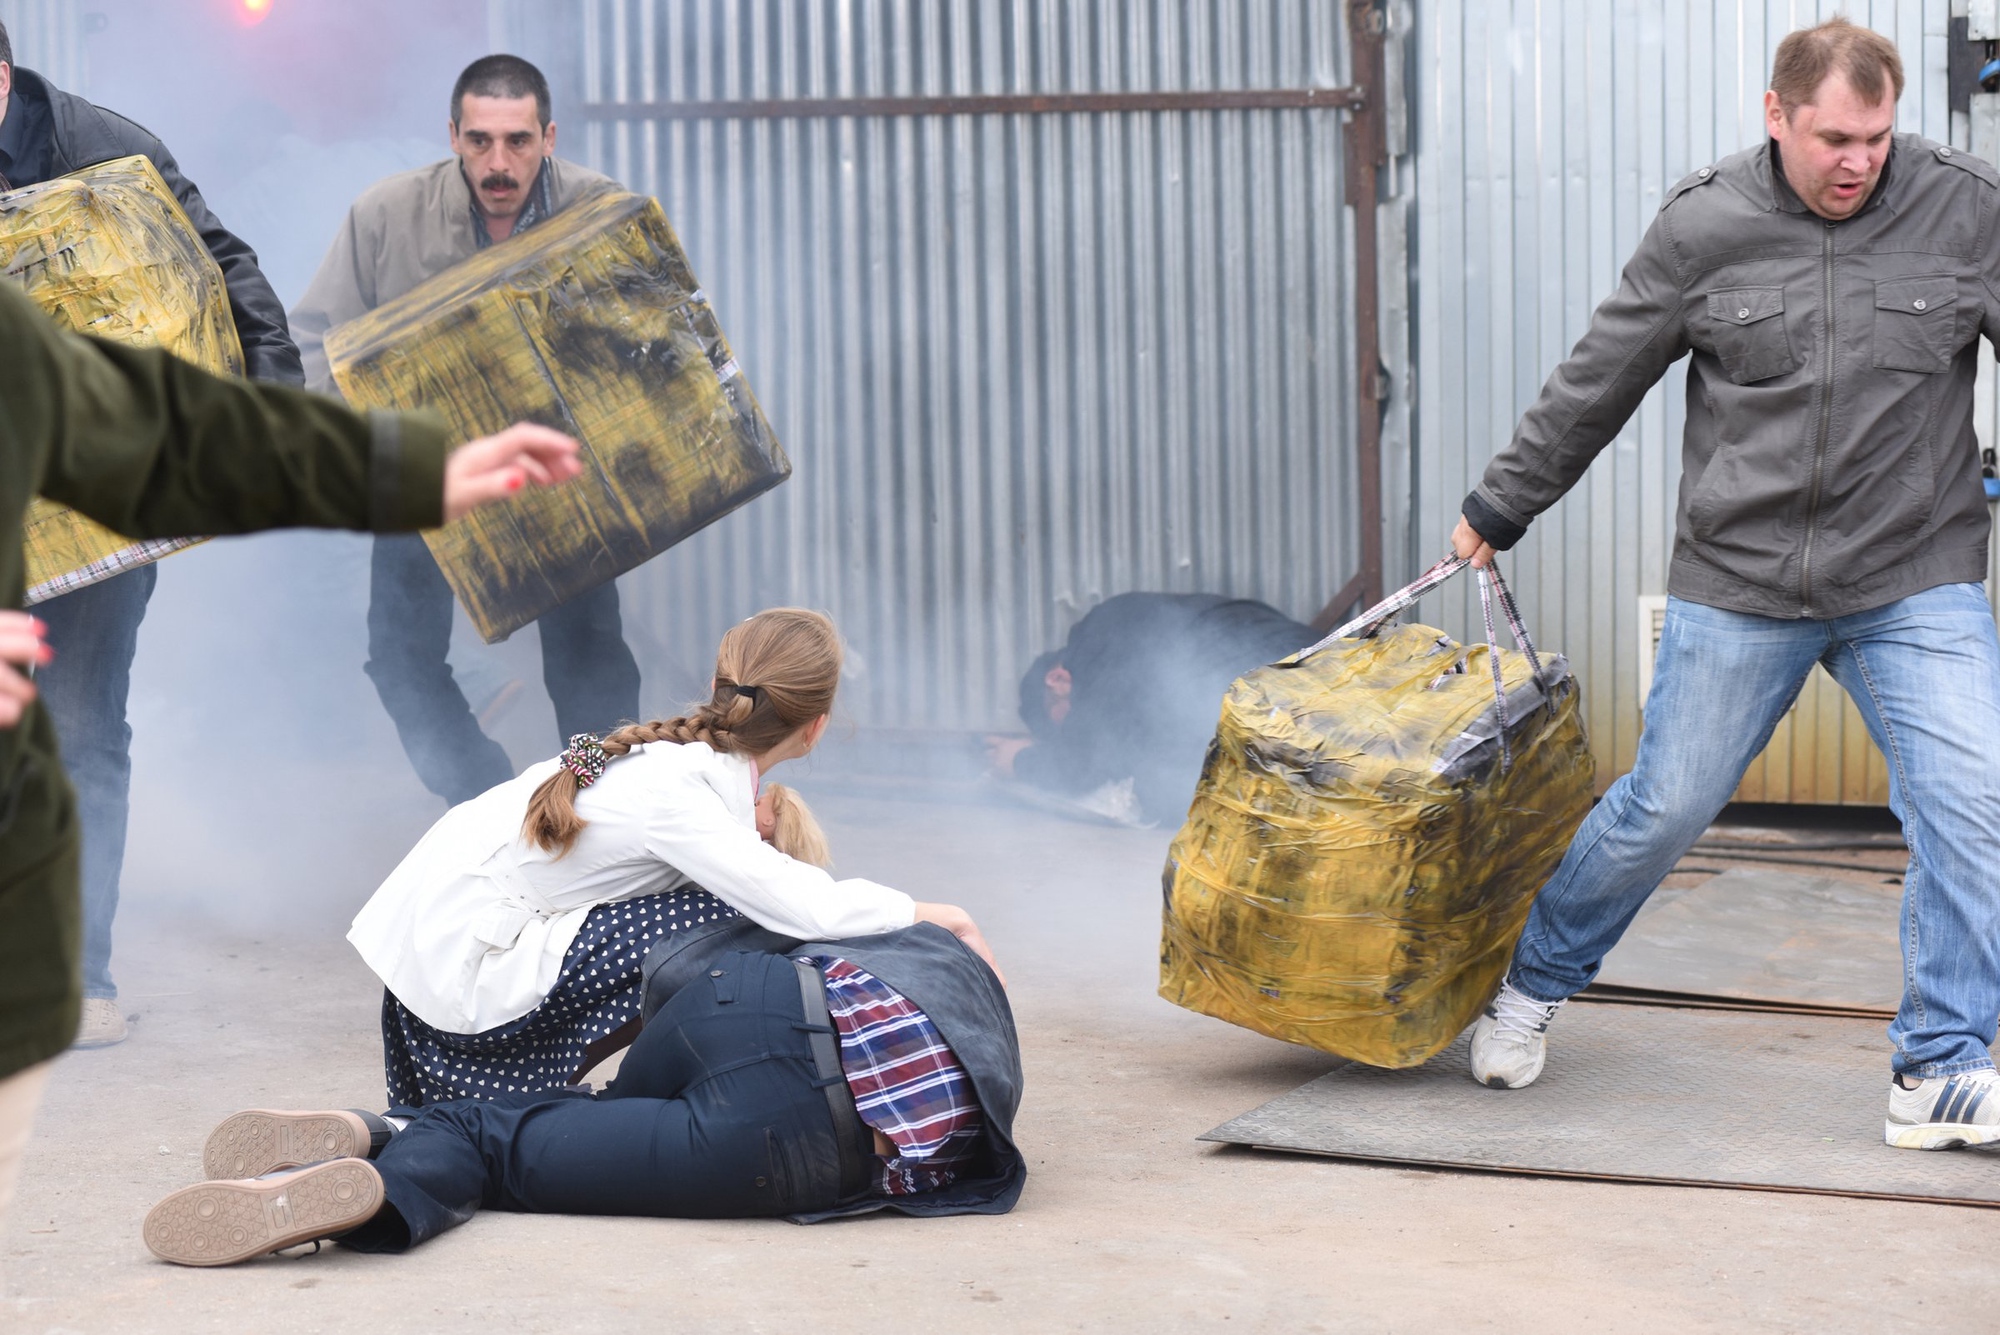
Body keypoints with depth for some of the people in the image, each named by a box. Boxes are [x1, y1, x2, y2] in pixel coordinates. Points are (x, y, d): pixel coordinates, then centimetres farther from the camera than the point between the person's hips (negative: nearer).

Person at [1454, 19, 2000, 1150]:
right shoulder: (1705, 228, -5)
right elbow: (1597, 383, 6)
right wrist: (1499, 511, 14)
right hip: (1740, 583, 0)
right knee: (1665, 807, 7)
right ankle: (1533, 984, 32)